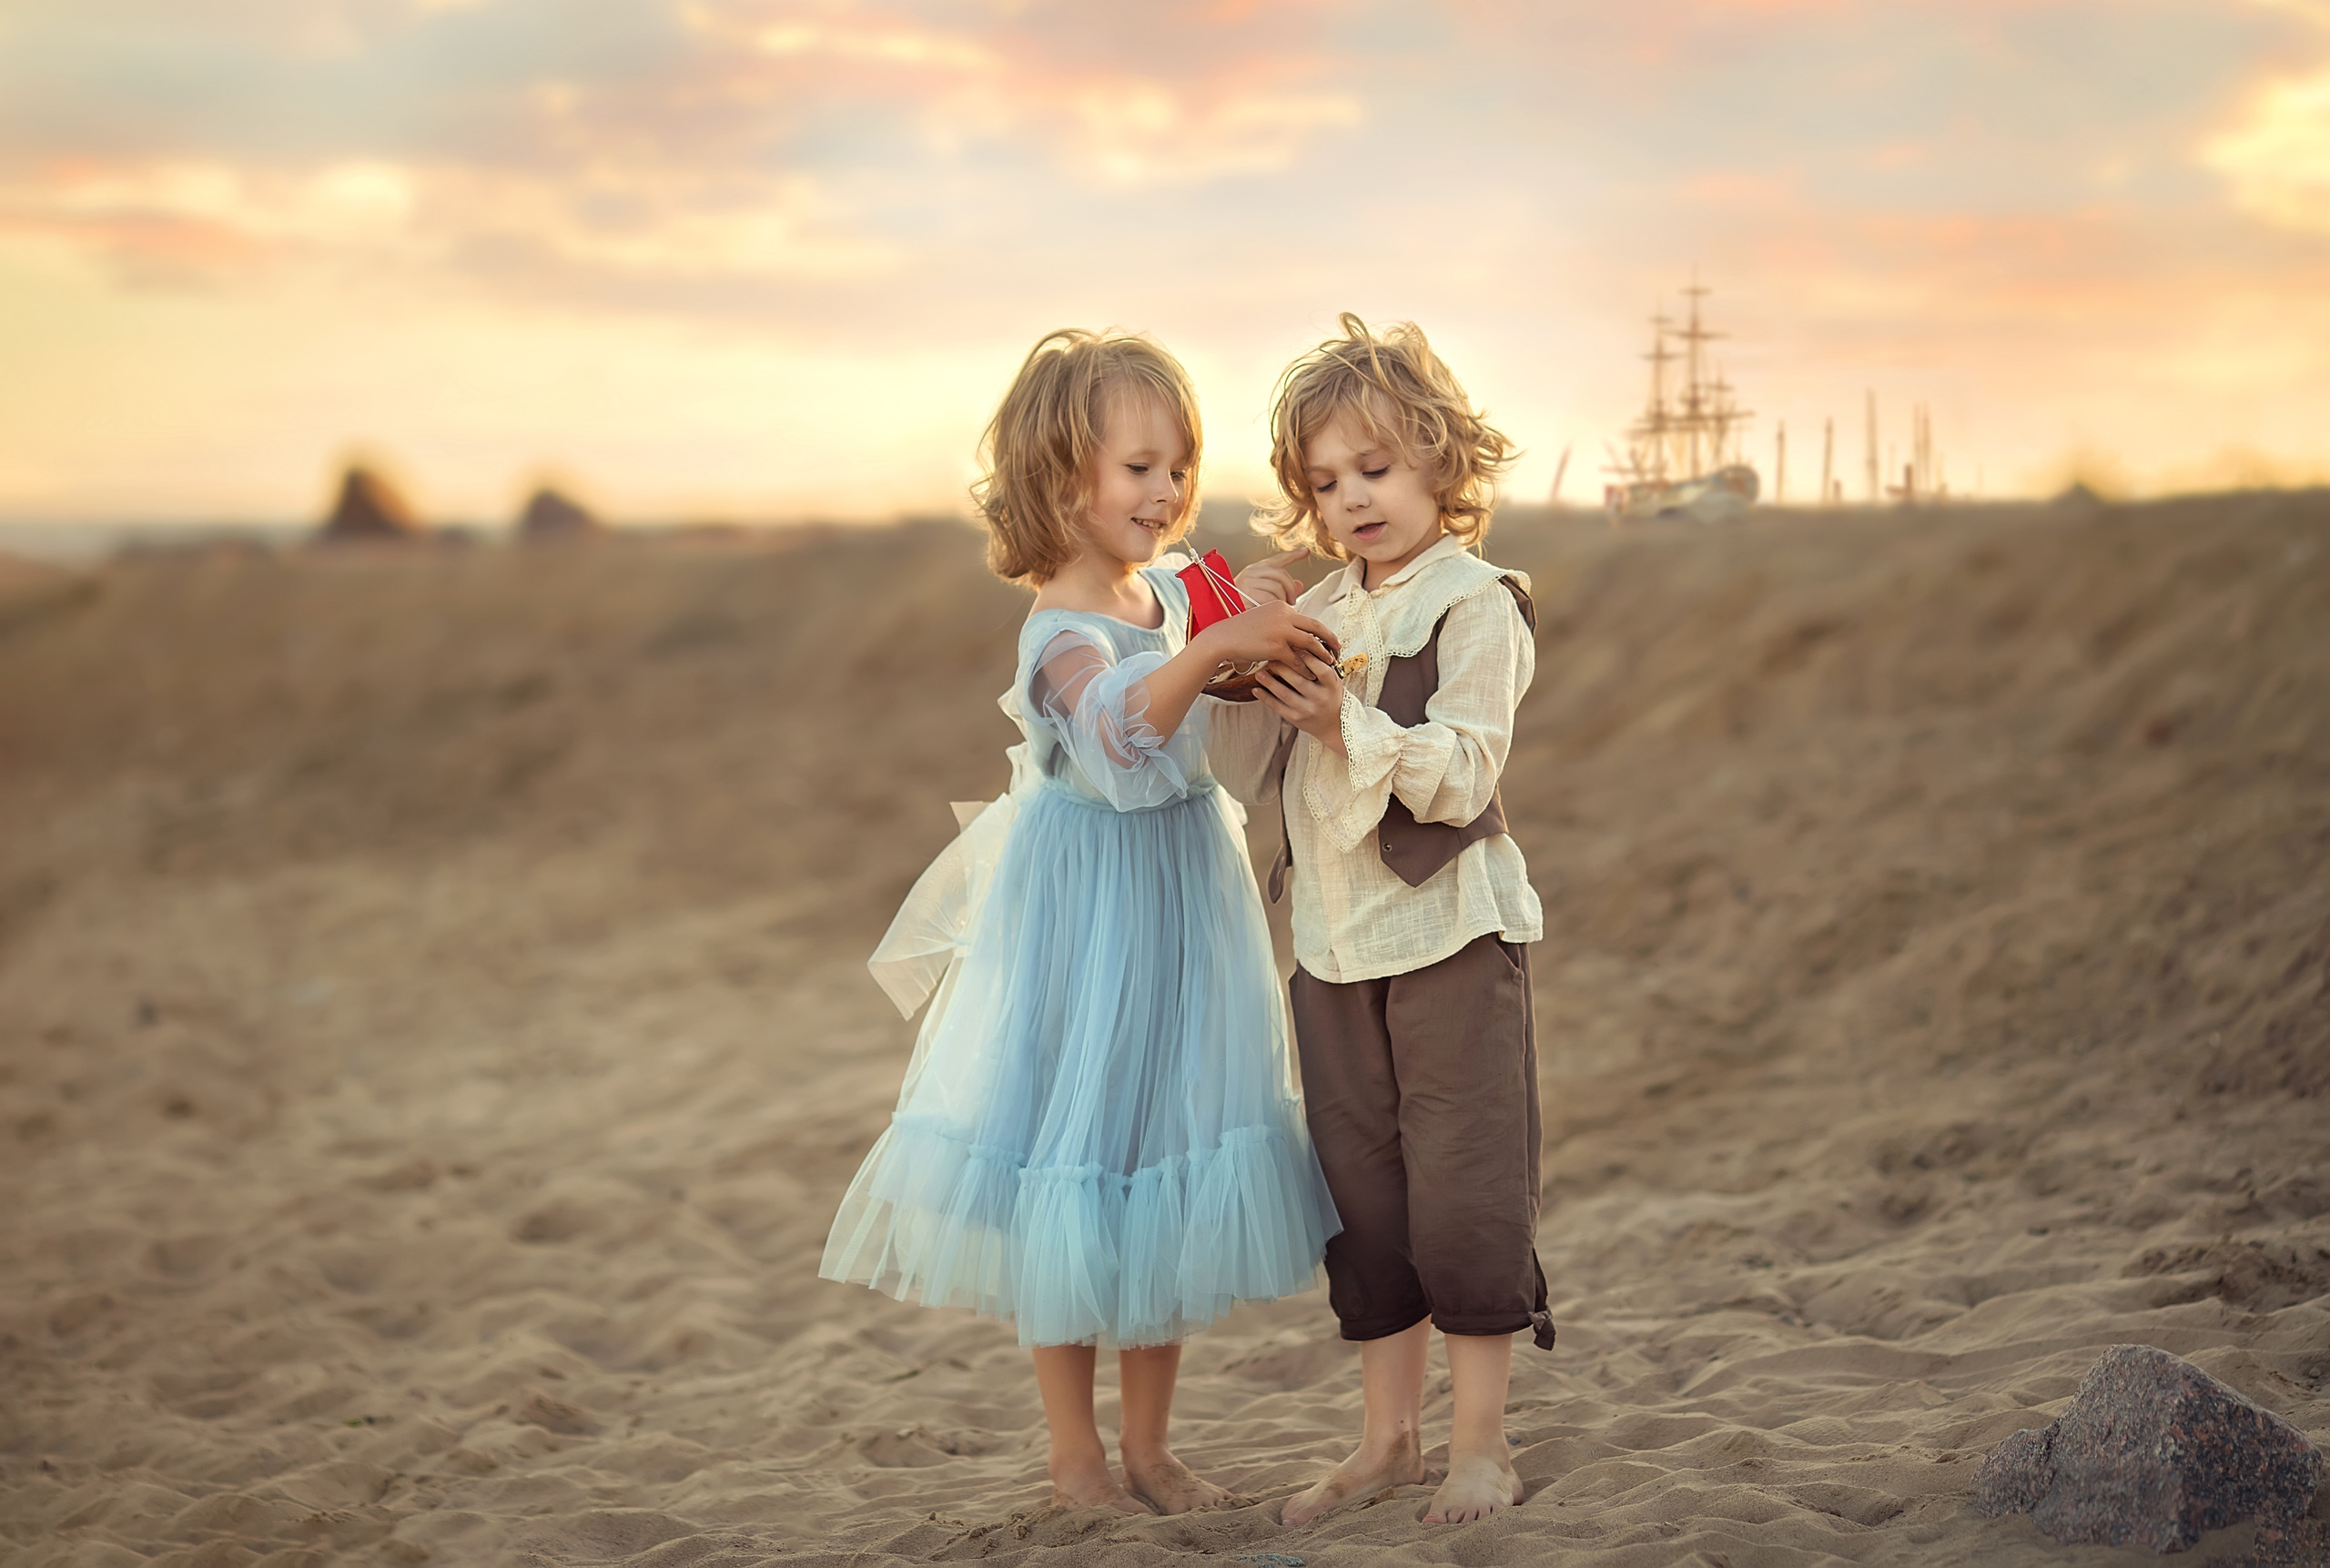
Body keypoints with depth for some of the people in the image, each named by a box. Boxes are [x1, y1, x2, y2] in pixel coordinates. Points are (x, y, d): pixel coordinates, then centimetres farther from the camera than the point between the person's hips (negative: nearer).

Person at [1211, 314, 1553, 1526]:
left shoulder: (1474, 606, -8)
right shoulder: (1318, 614, 11)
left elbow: (1461, 774, -17)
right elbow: (1245, 771, 8)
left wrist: (1345, 719, -27)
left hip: (1451, 934, -6)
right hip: (1334, 946, 7)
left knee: (1463, 1194, -2)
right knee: (1360, 1199, 12)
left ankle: (1481, 1445, 11)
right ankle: (1389, 1437, 24)